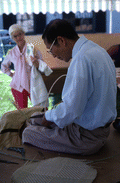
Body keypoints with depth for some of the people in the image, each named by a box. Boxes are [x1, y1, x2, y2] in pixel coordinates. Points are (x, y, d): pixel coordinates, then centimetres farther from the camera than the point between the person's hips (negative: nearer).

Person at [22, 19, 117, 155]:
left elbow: (70, 112, -27)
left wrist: (48, 116, -9)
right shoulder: (98, 50, 7)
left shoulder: (81, 59, -26)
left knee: (28, 132, -2)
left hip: (87, 137, -10)